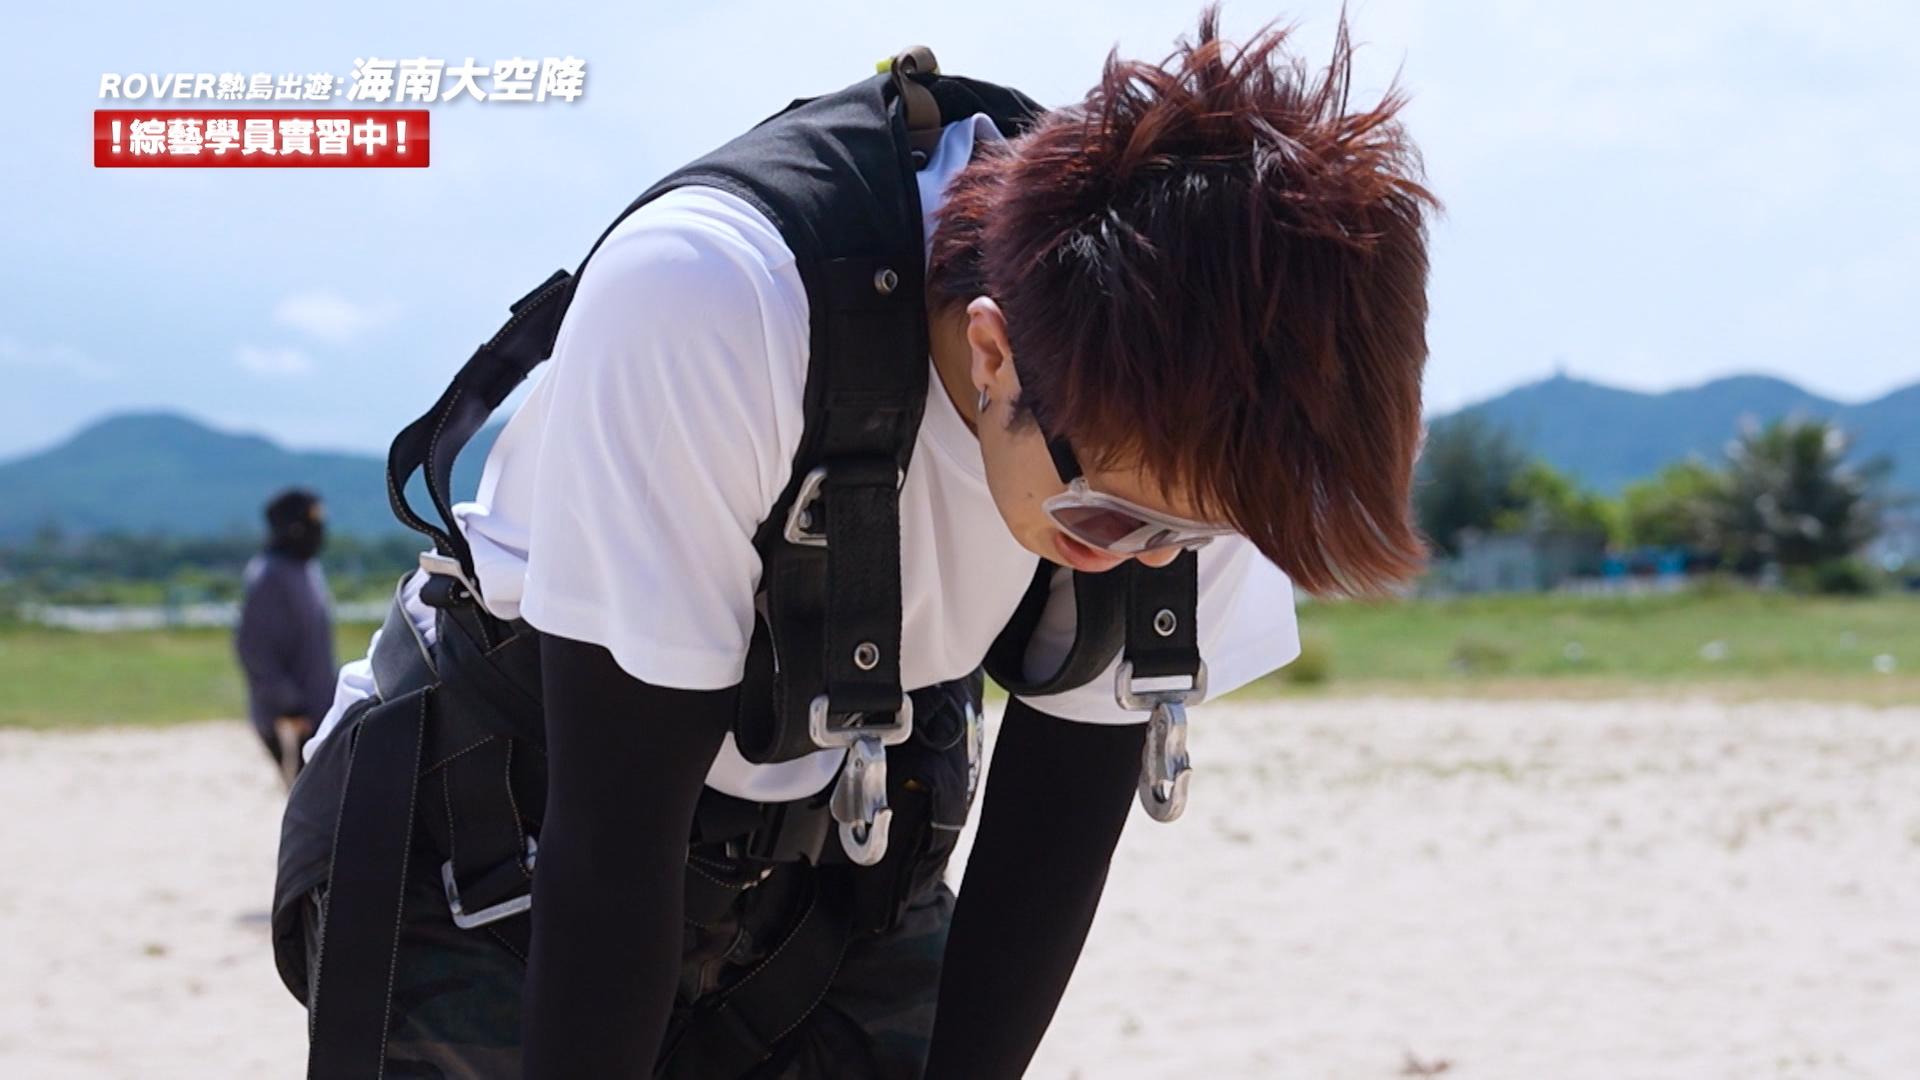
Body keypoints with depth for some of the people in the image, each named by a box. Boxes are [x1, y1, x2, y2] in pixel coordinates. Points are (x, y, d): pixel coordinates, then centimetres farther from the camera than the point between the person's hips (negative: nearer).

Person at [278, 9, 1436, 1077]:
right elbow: (612, 825, -27)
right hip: (505, 867, -3)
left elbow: (1065, 814, -8)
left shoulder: (1197, 440, -20)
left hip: (842, 872, 4)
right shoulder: (703, 301, -35)